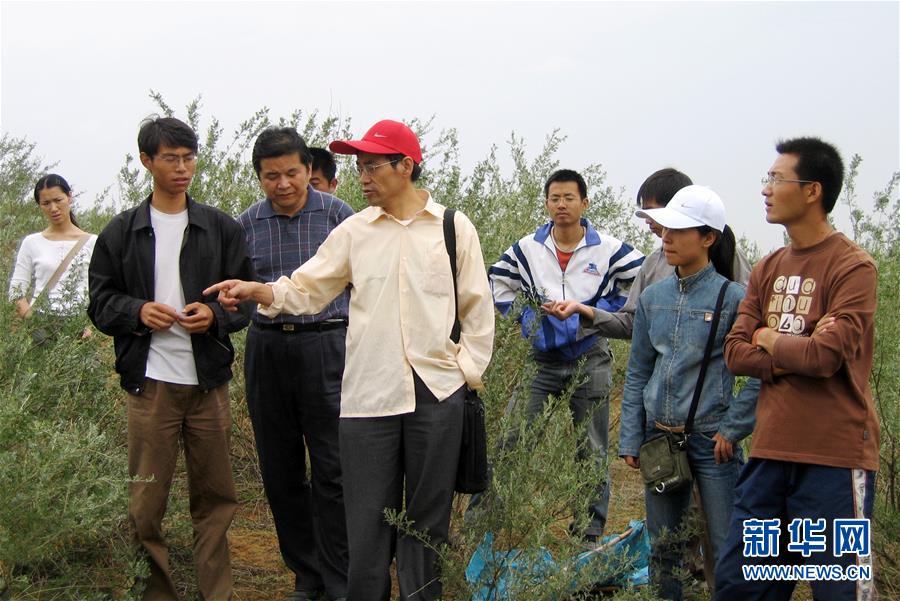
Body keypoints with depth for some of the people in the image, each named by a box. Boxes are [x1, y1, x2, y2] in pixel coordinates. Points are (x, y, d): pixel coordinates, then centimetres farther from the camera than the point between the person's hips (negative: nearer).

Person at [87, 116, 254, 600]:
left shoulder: (222, 229, 7)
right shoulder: (121, 232, 6)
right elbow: (100, 301, 8)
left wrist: (215, 315, -11)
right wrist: (137, 311, -12)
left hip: (208, 381, 1)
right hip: (150, 383, -1)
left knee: (215, 497, 7)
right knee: (146, 502, 2)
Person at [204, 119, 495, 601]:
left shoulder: (454, 228, 2)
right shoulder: (353, 231, 6)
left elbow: (477, 309, 7)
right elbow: (306, 289, 6)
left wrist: (468, 368, 2)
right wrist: (259, 291, -12)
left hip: (437, 394, -1)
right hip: (368, 394, 1)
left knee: (427, 517, 10)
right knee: (367, 517, 4)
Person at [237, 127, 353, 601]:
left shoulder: (338, 215, -1)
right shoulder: (247, 224, 6)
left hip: (326, 346, -3)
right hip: (267, 349, 3)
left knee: (332, 471, -3)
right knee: (280, 471, 9)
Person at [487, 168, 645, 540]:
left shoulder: (608, 249, -5)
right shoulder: (527, 248, 0)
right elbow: (496, 282, 12)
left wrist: (609, 312, -3)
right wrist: (524, 319, 4)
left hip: (591, 360, -1)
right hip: (541, 359, 1)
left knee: (592, 451, 8)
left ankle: (592, 532, 18)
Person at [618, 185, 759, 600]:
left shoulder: (732, 297, -9)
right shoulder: (653, 297, 6)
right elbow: (637, 373, 10)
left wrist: (733, 428, -11)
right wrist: (630, 440, 6)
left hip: (710, 439, -5)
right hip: (659, 437, 5)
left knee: (727, 551, 0)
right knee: (663, 549, 14)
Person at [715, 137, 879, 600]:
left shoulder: (853, 267, -9)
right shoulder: (767, 270, 12)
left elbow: (826, 355, -19)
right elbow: (735, 353, 6)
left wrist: (768, 338, -2)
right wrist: (798, 350, -9)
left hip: (834, 457, -6)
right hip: (770, 453, 7)